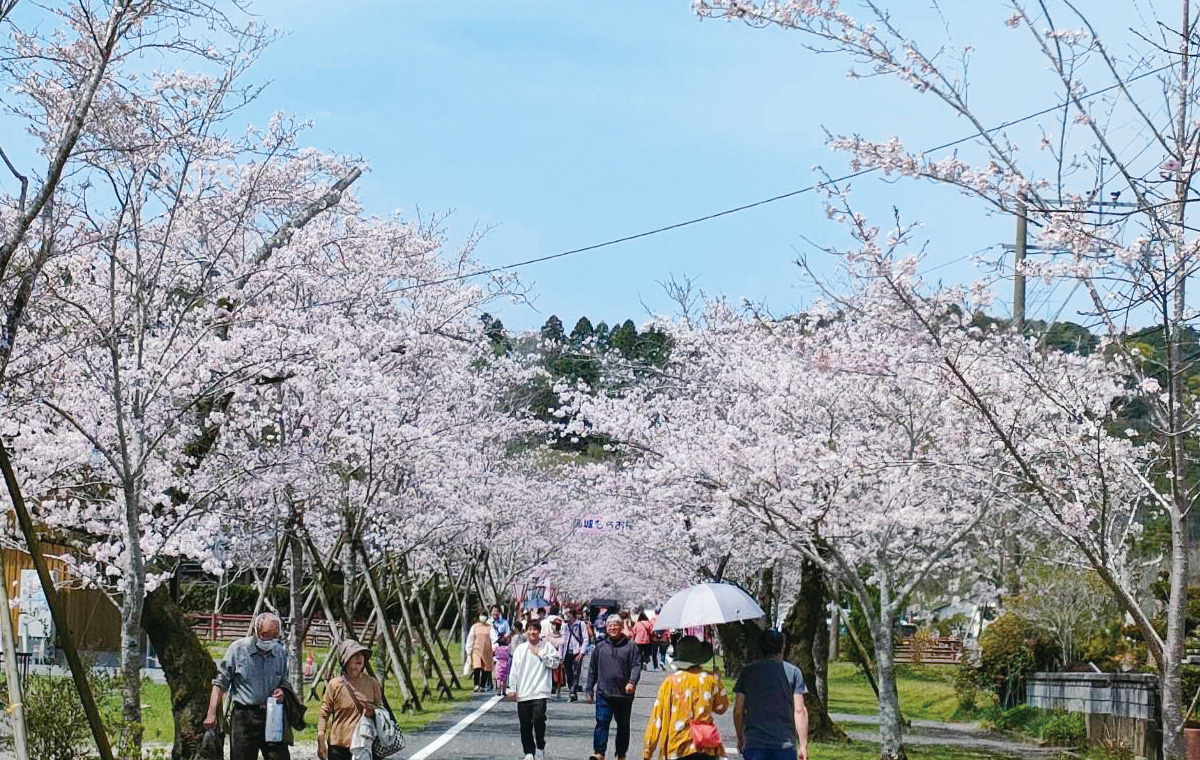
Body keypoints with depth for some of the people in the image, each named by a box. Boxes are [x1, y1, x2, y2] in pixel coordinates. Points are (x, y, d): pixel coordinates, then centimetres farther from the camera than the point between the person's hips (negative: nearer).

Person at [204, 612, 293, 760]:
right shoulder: (237, 649, -3)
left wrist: (282, 691, -4)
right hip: (244, 716, -3)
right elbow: (220, 683, 0)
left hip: (272, 716, 3)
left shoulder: (281, 652, 8)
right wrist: (211, 714, -6)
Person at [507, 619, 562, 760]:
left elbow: (555, 663, -4)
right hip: (523, 694, 3)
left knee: (538, 719, -16)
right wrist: (512, 688, 4)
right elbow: (514, 670, 10)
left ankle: (540, 747, 5)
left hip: (540, 692, -3)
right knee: (525, 725, 5)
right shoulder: (520, 649, 10)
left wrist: (540, 654, -6)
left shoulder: (547, 647, 5)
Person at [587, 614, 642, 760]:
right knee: (602, 723, -10)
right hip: (603, 693, 0)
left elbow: (636, 665, -4)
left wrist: (632, 682, -20)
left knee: (623, 725, 10)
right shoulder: (600, 647, 8)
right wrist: (589, 690, 11)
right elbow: (592, 670, 13)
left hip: (624, 694, 0)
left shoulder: (630, 646, 2)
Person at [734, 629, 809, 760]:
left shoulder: (747, 672, 5)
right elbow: (800, 711, -4)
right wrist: (803, 745, 0)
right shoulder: (793, 672, 1)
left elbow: (738, 711, 4)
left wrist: (740, 738, 17)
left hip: (754, 743, 1)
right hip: (785, 743, -1)